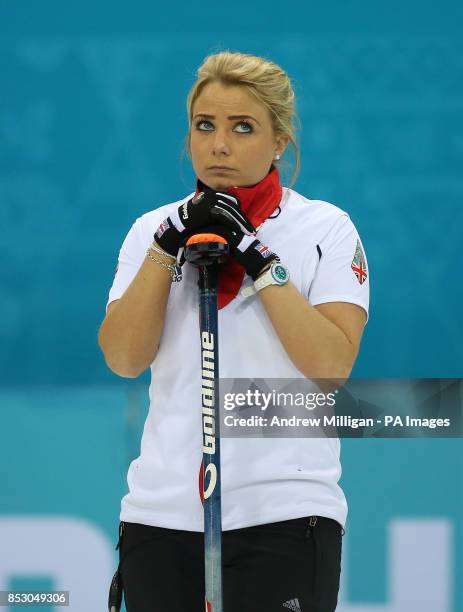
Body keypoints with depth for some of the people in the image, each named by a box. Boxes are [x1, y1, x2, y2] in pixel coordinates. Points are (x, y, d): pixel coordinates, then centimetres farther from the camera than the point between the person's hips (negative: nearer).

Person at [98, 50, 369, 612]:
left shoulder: (325, 228, 1)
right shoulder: (154, 228, 10)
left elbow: (332, 364, -11)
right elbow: (123, 358, -2)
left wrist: (257, 259, -14)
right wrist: (169, 245, -9)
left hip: (283, 517, -3)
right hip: (161, 514, 3)